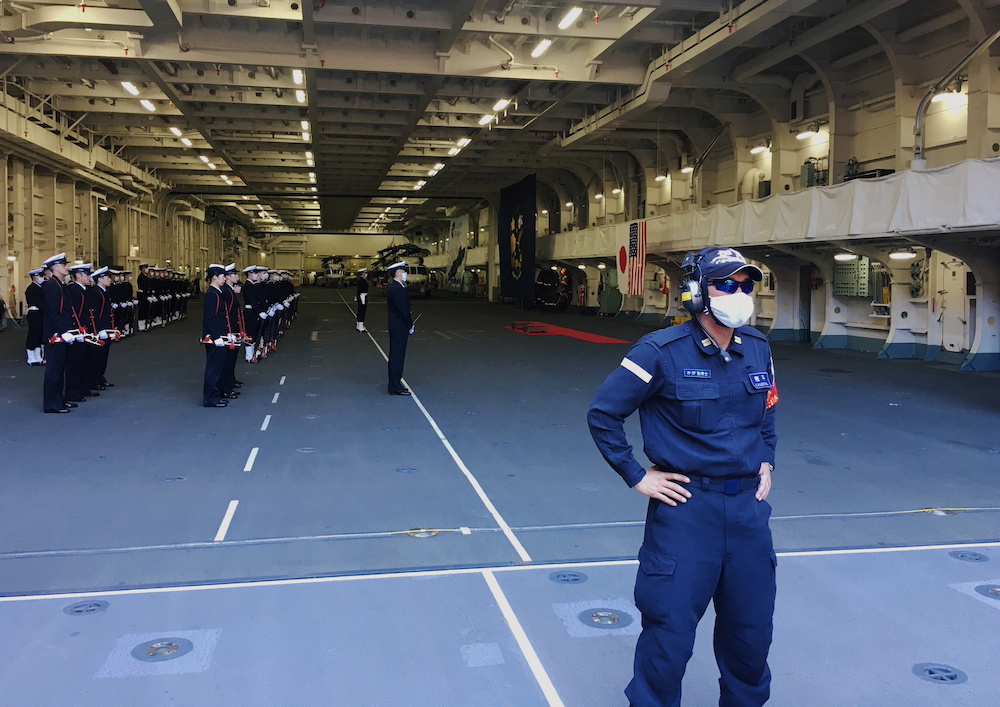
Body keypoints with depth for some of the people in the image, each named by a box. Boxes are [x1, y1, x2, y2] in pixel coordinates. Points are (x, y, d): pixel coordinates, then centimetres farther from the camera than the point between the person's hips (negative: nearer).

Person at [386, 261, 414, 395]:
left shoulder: (395, 287, 13)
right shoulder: (397, 289, -19)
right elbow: (403, 310, -21)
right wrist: (410, 326, -12)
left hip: (397, 328, 10)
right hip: (399, 328, -10)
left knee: (396, 356, 15)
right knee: (397, 356, -4)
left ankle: (395, 384, 23)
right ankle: (395, 388, 1)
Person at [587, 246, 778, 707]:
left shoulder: (758, 349, 5)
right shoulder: (663, 351, -13)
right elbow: (603, 414, -9)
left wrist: (766, 462, 13)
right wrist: (637, 477, -8)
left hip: (748, 505, 5)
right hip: (685, 503, -5)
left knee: (751, 628, 16)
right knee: (670, 631, 2)